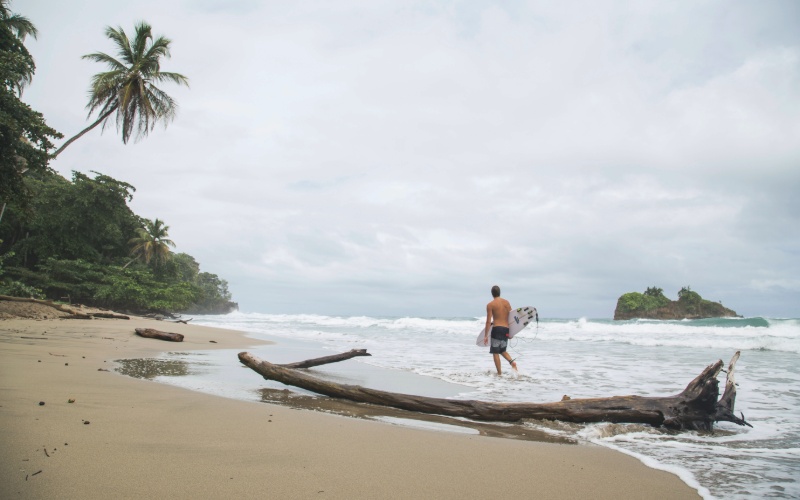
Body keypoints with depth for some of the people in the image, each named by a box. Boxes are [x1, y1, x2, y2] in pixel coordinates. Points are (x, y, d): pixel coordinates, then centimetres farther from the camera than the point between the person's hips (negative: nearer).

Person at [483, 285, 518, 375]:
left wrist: (485, 335, -4)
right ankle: (512, 362, -4)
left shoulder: (490, 305, -4)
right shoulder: (506, 302, 9)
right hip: (506, 329, 5)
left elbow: (488, 321, -8)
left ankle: (499, 373, 3)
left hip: (497, 329, -5)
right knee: (502, 350, 22)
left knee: (495, 352, 5)